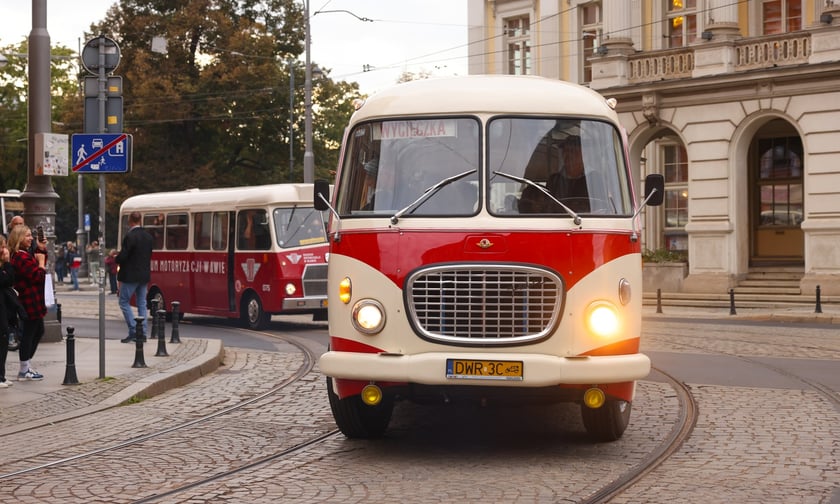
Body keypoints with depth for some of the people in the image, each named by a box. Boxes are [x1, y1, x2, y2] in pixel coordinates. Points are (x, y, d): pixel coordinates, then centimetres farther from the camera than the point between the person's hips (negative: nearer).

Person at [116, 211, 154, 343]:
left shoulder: (130, 236, -16)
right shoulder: (149, 237, 7)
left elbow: (122, 256, -20)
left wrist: (116, 258, 4)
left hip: (130, 275, -7)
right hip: (144, 275, 7)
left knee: (124, 302, 3)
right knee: (142, 303, 12)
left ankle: (134, 331, -6)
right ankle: (143, 333, 10)